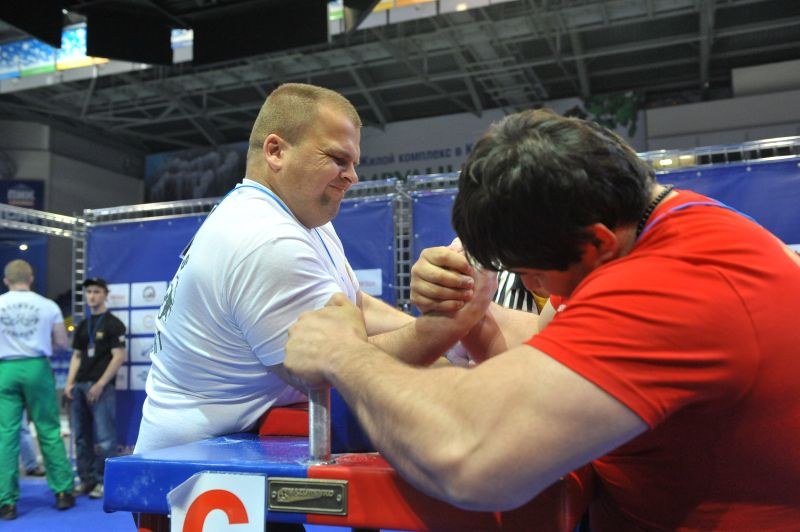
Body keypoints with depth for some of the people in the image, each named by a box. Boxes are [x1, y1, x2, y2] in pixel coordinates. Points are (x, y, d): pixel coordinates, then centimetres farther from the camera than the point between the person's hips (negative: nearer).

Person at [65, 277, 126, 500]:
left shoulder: (113, 324, -2)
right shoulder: (82, 326, 17)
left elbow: (119, 357, -9)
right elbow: (76, 356, 19)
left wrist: (100, 384, -15)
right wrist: (69, 382, 5)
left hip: (102, 387, -7)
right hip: (79, 386, 7)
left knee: (104, 438, -6)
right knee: (81, 437, 10)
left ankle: (102, 481, 2)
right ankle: (86, 479, 19)